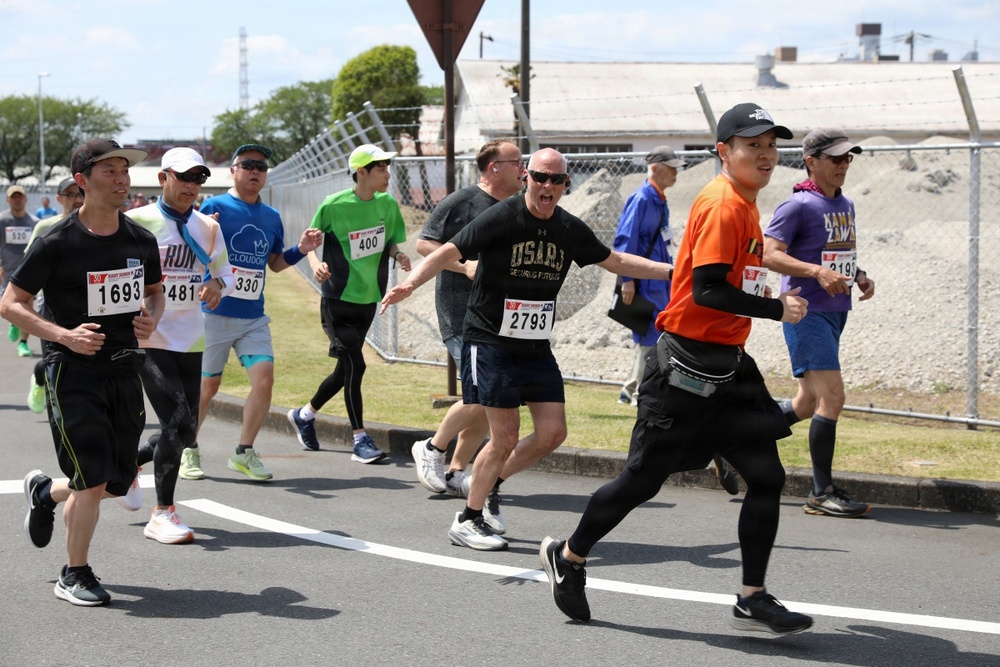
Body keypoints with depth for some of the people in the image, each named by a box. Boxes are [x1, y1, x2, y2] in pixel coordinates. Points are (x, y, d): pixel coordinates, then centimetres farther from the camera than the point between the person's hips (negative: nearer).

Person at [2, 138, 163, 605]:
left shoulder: (141, 241, 4)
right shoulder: (57, 243, -11)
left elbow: (154, 291, 21)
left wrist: (151, 320, -2)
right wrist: (63, 335, -20)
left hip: (125, 371, 6)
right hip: (73, 371, -6)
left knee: (119, 483, 11)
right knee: (94, 479, -10)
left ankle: (46, 492, 42)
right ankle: (75, 575, 10)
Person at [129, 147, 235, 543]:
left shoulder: (207, 228, 9)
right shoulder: (137, 222, -6)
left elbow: (225, 273, 16)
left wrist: (218, 284, -7)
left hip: (190, 342, 6)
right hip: (147, 338, -6)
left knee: (185, 432, 7)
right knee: (177, 421, -16)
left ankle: (128, 462, 36)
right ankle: (162, 514, -4)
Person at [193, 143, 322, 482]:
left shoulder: (272, 217, 10)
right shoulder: (214, 207, -7)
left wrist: (300, 250, 3)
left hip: (254, 317, 4)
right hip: (215, 314, -4)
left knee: (264, 379, -9)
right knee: (207, 386, 4)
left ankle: (244, 452, 5)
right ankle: (188, 451, 23)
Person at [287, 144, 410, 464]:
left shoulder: (388, 204, 2)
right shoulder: (334, 206, -13)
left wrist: (397, 254, -9)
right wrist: (315, 263, -22)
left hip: (368, 300, 6)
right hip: (337, 299, -6)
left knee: (345, 370, 14)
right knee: (354, 365, -14)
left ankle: (304, 415, 37)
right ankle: (360, 440, -6)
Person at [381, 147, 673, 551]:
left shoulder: (570, 230, 4)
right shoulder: (502, 218, -13)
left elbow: (616, 262, 19)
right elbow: (450, 251, -19)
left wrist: (673, 271, 20)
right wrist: (412, 282, -36)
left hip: (536, 347, 6)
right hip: (490, 341, -6)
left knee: (553, 432, 3)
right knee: (505, 438, -8)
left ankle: (492, 483, 25)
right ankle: (467, 521, 9)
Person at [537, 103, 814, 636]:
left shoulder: (743, 205, 13)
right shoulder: (722, 205, -17)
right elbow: (707, 289, -25)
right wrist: (777, 308, -21)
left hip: (727, 366, 9)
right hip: (687, 365, -9)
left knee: (767, 476, 2)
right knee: (644, 479, 2)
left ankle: (752, 600, 8)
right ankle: (568, 556, 23)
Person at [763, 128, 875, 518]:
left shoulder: (846, 206, 15)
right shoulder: (798, 205, -11)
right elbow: (768, 253, -18)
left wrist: (859, 276, 6)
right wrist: (818, 272, -30)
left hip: (835, 312, 9)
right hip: (806, 312, -9)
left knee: (807, 405, 13)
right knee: (832, 397, -14)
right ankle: (822, 493, -7)